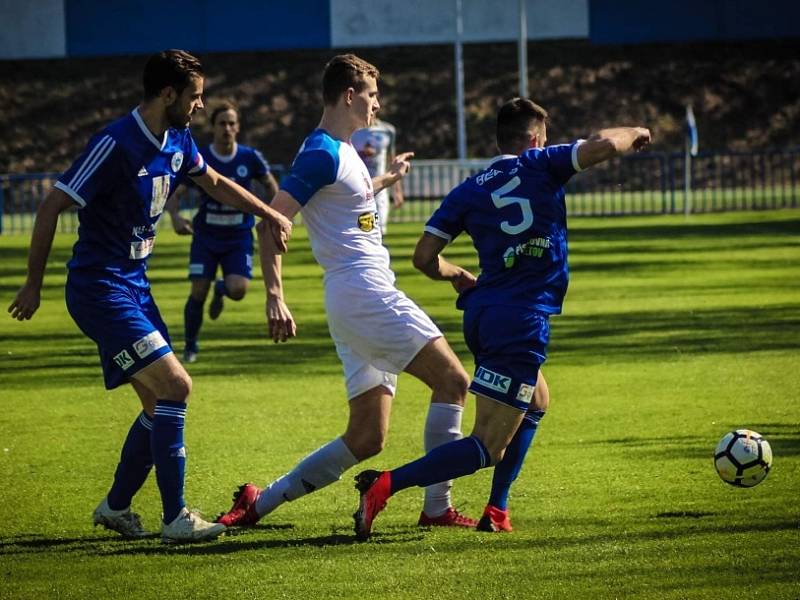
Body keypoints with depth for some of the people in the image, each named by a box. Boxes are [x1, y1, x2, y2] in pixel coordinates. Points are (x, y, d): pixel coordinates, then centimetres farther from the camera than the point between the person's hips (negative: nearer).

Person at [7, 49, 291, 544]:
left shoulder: (178, 142, 5)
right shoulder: (116, 145, -21)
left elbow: (214, 182, 26)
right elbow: (53, 207, -17)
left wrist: (271, 214, 19)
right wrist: (34, 285, -12)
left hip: (134, 286, 9)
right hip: (100, 290, -9)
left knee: (161, 401, 10)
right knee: (174, 385, -17)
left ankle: (116, 506, 26)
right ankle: (176, 518, -14)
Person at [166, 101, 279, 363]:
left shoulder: (250, 158, -5)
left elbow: (270, 185, 11)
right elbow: (173, 193, -7)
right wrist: (175, 216, -28)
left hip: (239, 236, 0)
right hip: (206, 235, 0)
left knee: (238, 290, -17)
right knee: (198, 292, -7)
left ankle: (222, 288, 23)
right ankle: (190, 346, 15)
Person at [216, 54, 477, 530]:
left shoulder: (341, 151, 19)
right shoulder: (323, 153, -10)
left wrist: (386, 179, 52)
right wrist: (275, 296, -26)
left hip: (362, 303, 10)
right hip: (365, 292, -10)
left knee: (365, 439, 6)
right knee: (452, 380, -12)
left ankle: (259, 502, 8)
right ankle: (437, 507, -13)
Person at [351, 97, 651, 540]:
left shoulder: (469, 191, 11)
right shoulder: (540, 166, 0)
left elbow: (425, 257, 5)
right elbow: (603, 145, -12)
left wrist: (457, 276, 26)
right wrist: (634, 134, 10)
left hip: (480, 314, 7)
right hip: (523, 321, -7)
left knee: (533, 404, 32)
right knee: (487, 448, -9)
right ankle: (386, 485, -25)